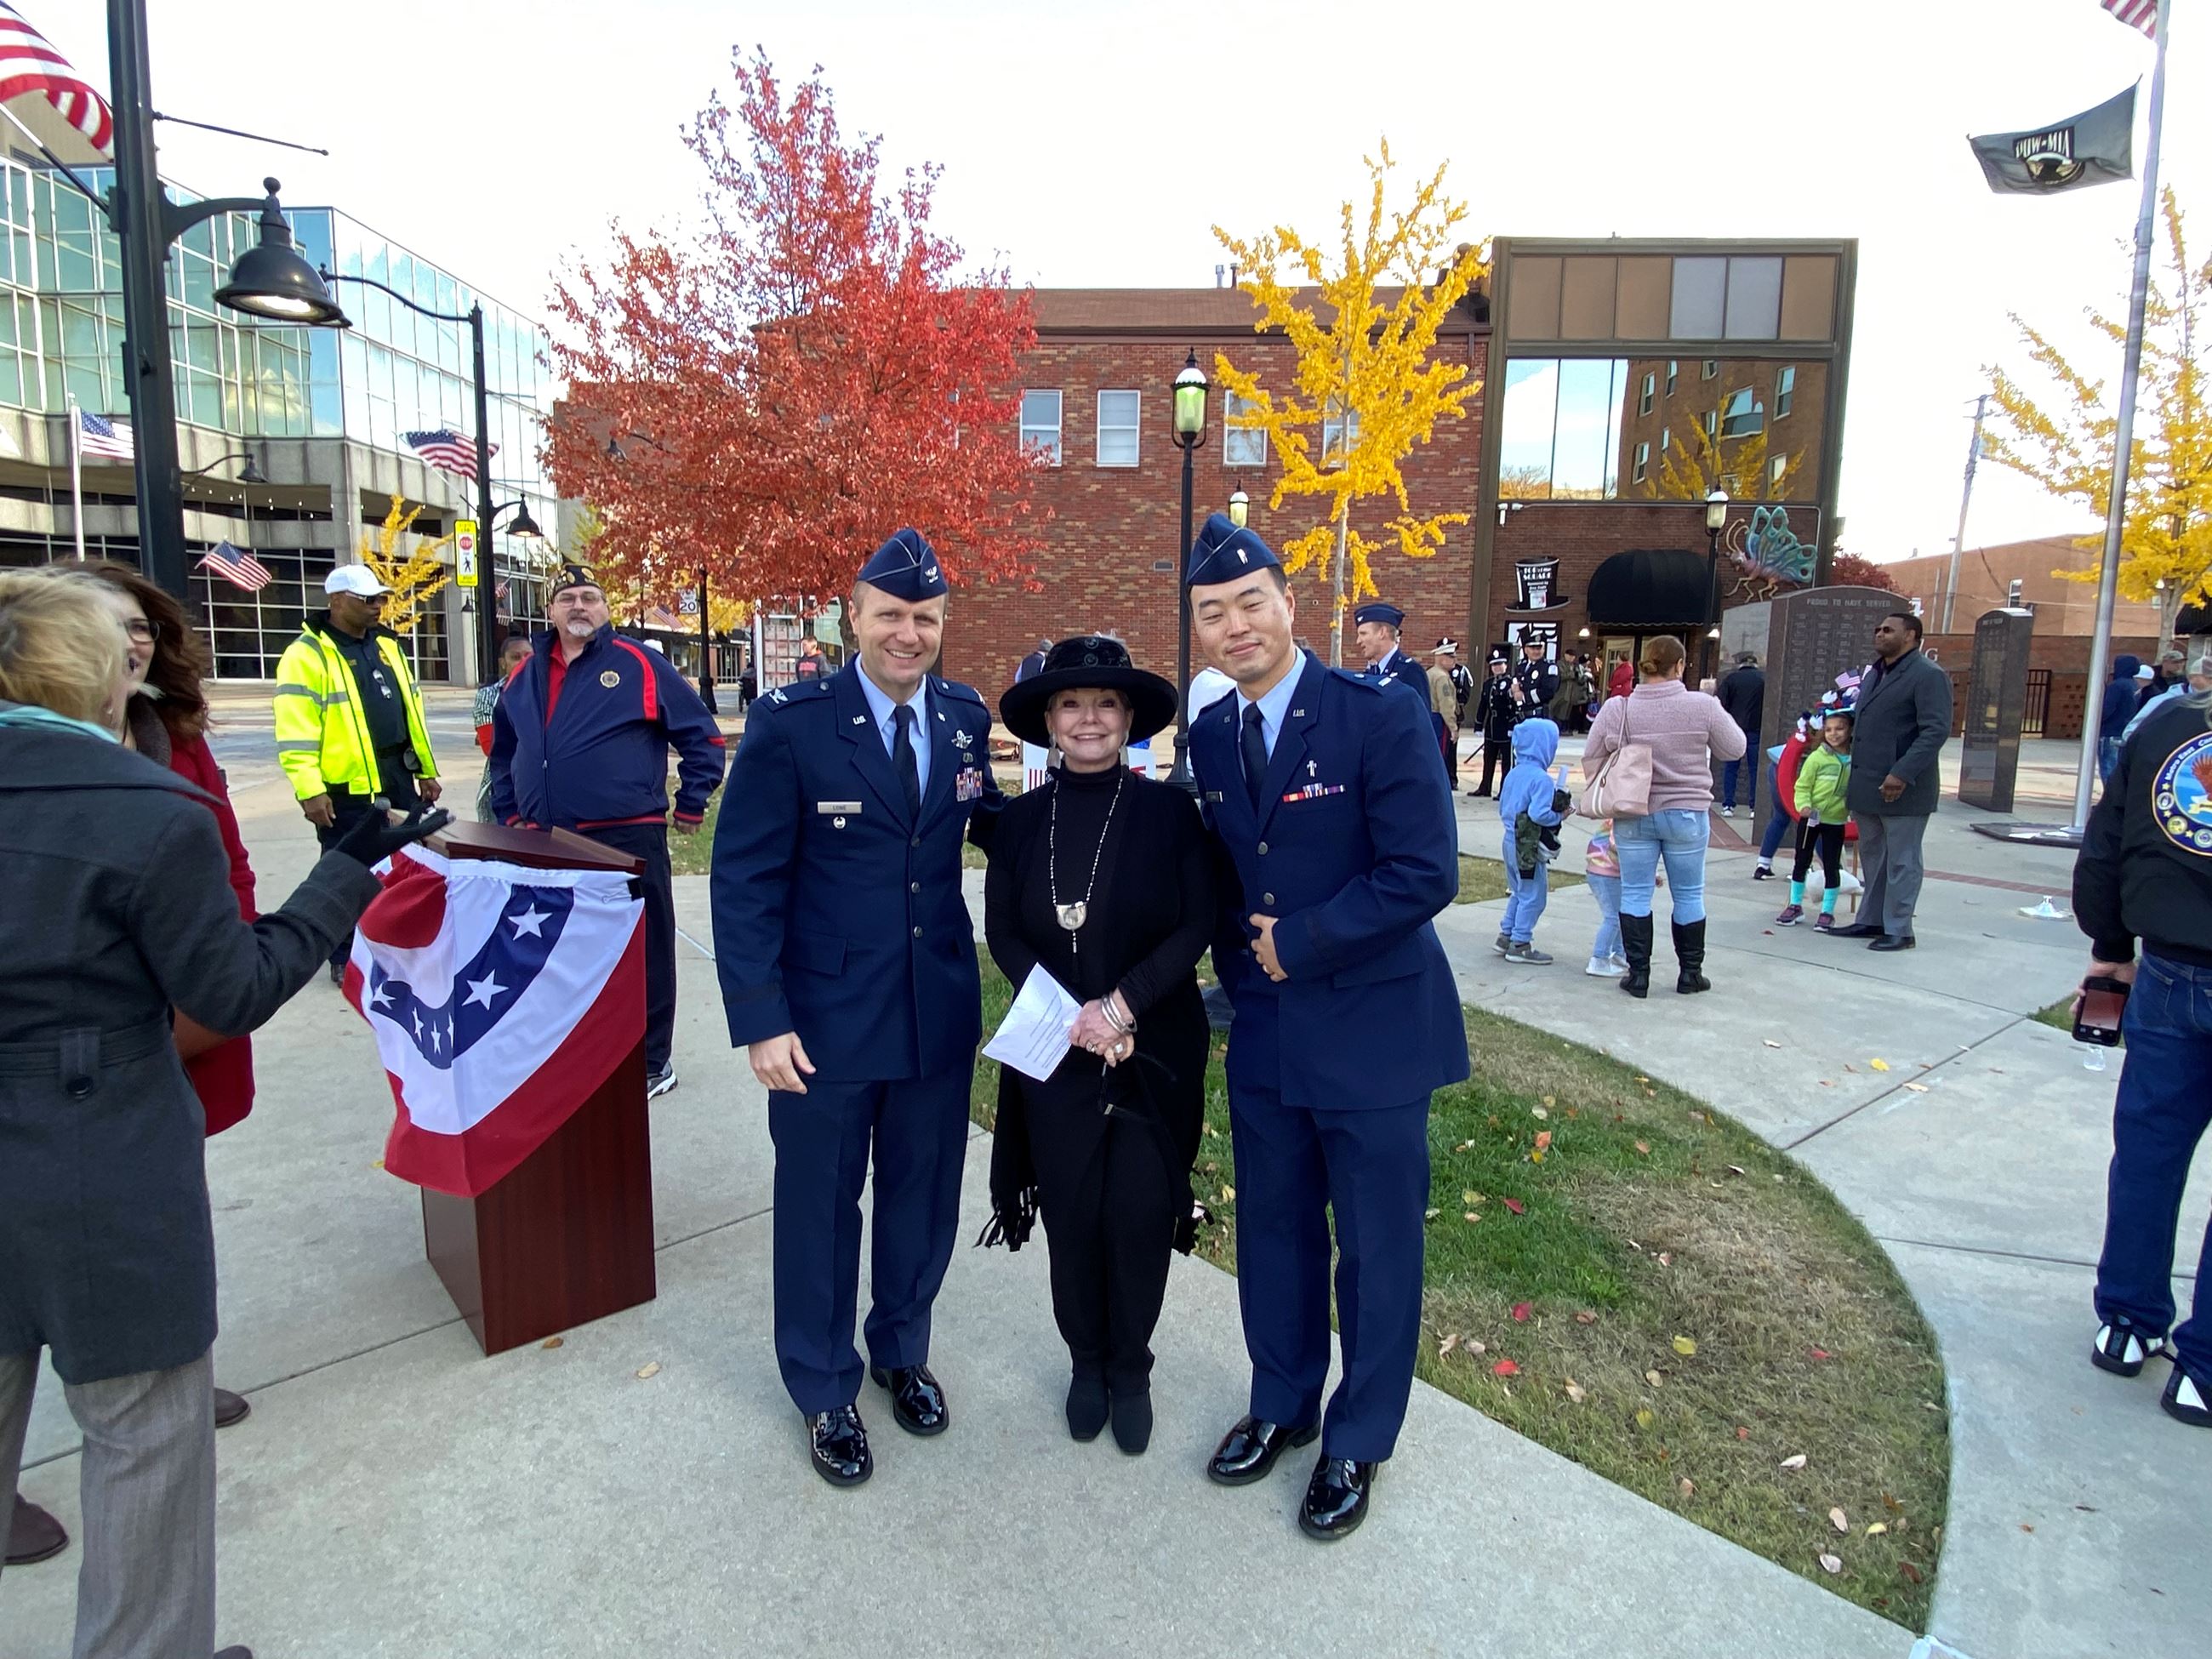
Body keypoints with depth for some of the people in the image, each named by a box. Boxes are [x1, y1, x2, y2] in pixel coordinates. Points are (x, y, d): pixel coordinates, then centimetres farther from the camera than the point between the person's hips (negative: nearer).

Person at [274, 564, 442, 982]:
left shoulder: (387, 646, 13)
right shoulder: (308, 655, -10)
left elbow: (411, 710, 18)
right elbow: (295, 731, -16)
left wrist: (427, 770, 16)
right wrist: (309, 790, -21)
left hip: (398, 778, 7)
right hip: (346, 786, -7)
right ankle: (345, 957, 17)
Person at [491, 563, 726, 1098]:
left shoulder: (639, 664, -4)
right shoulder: (526, 676, 12)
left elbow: (702, 735, -2)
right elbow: (504, 750, 27)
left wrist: (691, 806, -2)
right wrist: (508, 813, 19)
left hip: (627, 839, -5)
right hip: (546, 844, 5)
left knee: (644, 955, 3)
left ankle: (652, 1062, 16)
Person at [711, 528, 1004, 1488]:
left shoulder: (966, 718, 1)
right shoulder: (790, 724, -12)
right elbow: (744, 880, -12)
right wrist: (760, 1020, -16)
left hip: (941, 1009, 4)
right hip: (826, 1017, -3)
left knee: (923, 1194, 20)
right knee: (821, 1207, 14)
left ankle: (902, 1351, 46)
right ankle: (824, 1390, 38)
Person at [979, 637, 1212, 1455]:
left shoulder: (1169, 811, -5)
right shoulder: (1020, 820, 1)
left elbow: (1198, 927, -8)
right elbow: (1004, 933, 0)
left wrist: (1124, 1002, -19)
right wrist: (1072, 1016, -14)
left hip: (1155, 1049, -1)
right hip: (1053, 1055, 2)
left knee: (1140, 1216, 4)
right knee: (1071, 1217, 9)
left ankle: (1130, 1367, 30)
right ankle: (1086, 1360, 34)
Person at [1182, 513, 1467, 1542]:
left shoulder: (1379, 717, -15)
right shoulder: (1209, 739, 4)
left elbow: (1426, 874, -19)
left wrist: (1298, 943, -16)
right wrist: (1240, 956, -1)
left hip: (1370, 1032, -5)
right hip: (1264, 1031, 5)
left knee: (1376, 1248, 11)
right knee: (1274, 1231, 19)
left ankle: (1358, 1443, 33)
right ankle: (1282, 1406, 42)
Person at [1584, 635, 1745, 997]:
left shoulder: (1617, 709, -5)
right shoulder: (1703, 706, -10)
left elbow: (1591, 759, 1)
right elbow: (1734, 749, 2)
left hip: (1633, 816, 1)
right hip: (1687, 814, -1)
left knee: (1635, 894, 9)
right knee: (1689, 895, 13)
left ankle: (1638, 974, 11)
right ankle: (1689, 973, 23)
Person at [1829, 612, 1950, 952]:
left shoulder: (1928, 675, -10)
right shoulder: (1873, 674, 17)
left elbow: (1936, 730, -17)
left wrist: (1903, 774, -24)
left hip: (1902, 789, -8)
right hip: (1867, 785, 8)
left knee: (1901, 861, 1)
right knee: (1872, 857, 15)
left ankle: (1898, 930, 9)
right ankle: (1871, 921, 25)